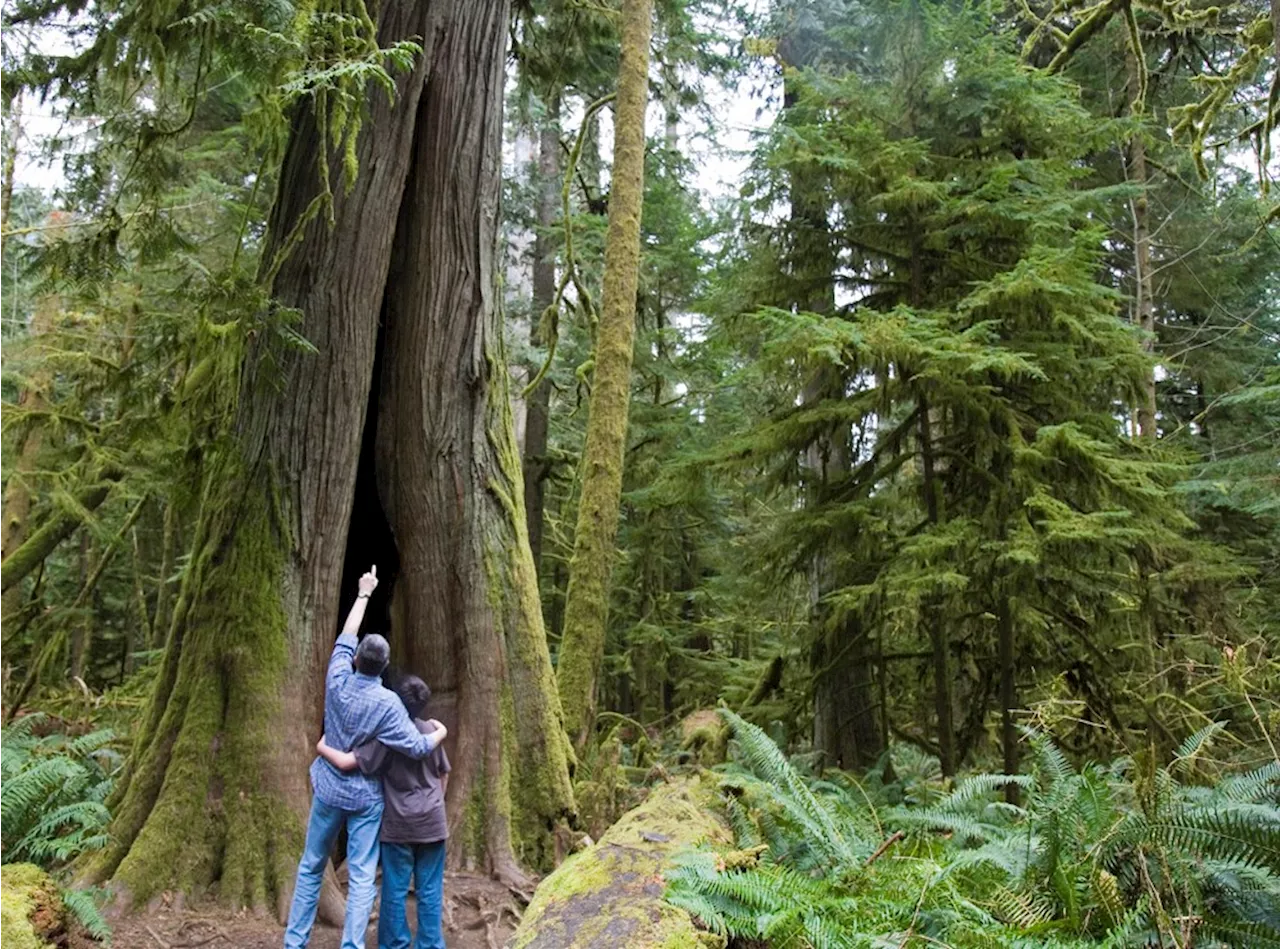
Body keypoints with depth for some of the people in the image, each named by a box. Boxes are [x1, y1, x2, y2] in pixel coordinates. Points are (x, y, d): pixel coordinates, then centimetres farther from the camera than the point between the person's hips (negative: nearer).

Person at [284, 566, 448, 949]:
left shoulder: (338, 680, -10)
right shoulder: (387, 703, -18)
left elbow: (345, 637, 6)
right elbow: (416, 747, -16)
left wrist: (363, 595, 17)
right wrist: (439, 734, 6)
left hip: (328, 791, 3)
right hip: (365, 798, -3)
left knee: (311, 868, 17)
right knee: (361, 879, 1)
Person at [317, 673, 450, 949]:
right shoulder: (431, 731, 0)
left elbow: (346, 762, -19)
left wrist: (322, 748, 0)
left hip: (398, 824, -3)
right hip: (431, 822, 3)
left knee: (395, 890, 9)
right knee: (430, 891, 9)